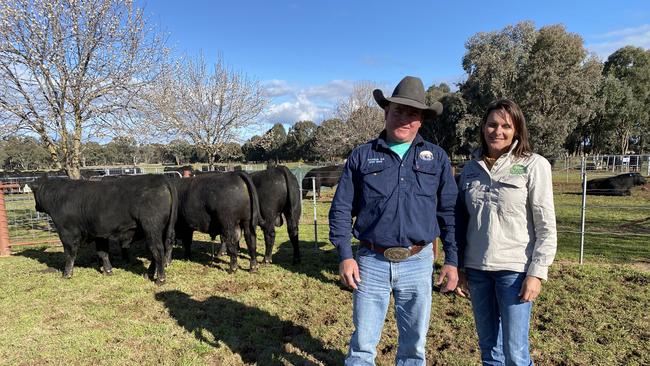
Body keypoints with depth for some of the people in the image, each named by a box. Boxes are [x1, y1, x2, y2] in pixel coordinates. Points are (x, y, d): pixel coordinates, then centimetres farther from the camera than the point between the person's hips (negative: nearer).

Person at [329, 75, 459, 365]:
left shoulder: (437, 158, 5)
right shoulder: (361, 156, 2)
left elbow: (449, 212, 7)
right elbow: (341, 209, 2)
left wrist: (452, 261, 3)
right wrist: (345, 256, -5)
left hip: (418, 263, 1)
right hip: (371, 262, -1)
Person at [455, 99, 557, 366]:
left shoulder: (533, 166, -4)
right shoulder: (471, 168, 7)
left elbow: (546, 226, -6)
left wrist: (537, 272, -11)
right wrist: (459, 268, 9)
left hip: (515, 270, -4)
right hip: (477, 269, 4)